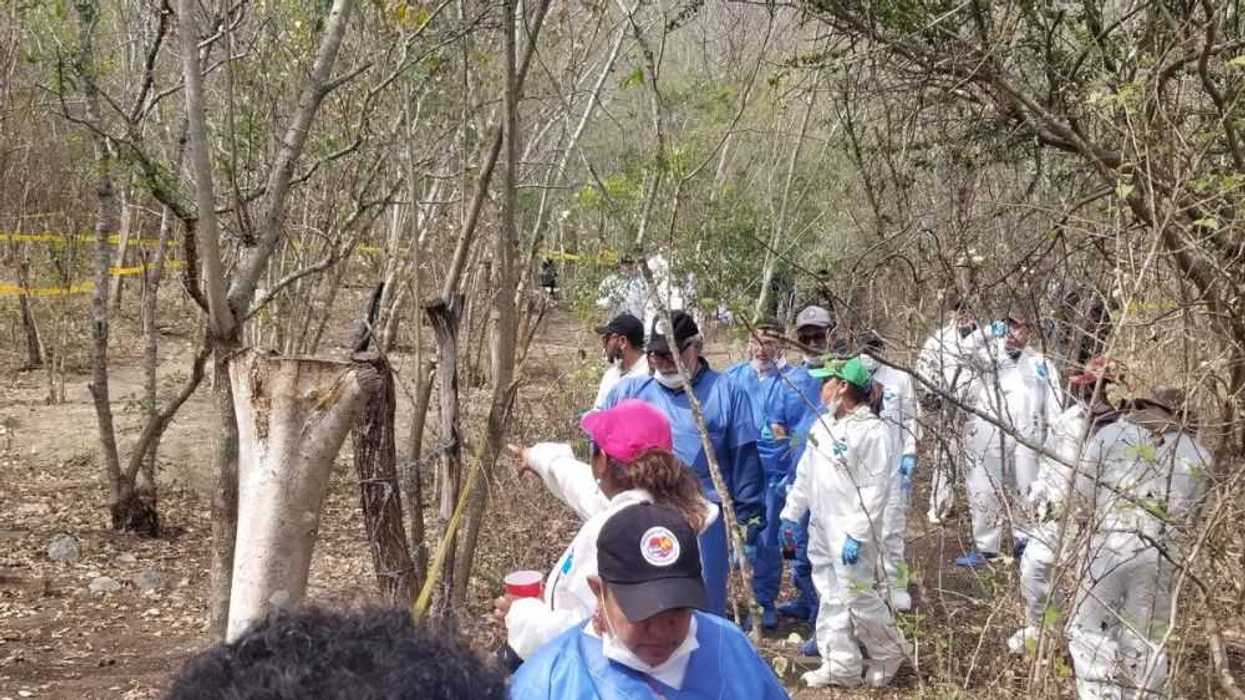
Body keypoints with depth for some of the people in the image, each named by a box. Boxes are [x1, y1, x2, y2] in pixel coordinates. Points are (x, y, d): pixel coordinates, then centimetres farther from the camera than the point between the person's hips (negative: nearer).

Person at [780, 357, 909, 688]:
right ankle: (841, 664, 17)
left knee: (857, 596, -7)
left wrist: (857, 535, -22)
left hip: (852, 531, -8)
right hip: (821, 528, 8)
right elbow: (805, 475, 19)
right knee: (830, 597, 10)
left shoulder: (871, 431, -16)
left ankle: (889, 652, 16)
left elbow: (874, 490, -19)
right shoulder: (823, 425, 10)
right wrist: (790, 515, 17)